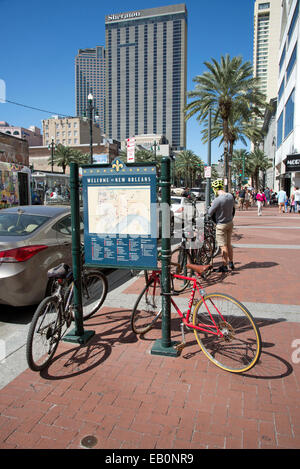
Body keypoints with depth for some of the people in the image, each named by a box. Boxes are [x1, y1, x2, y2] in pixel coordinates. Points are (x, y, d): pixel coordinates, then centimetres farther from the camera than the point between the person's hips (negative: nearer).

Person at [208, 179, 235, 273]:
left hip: (221, 225, -7)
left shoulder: (217, 200, -26)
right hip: (230, 222, 7)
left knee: (223, 246, 2)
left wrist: (211, 206, 2)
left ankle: (224, 266, 10)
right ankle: (231, 263, 30)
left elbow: (210, 213, -16)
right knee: (229, 244, 20)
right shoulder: (230, 196, -3)